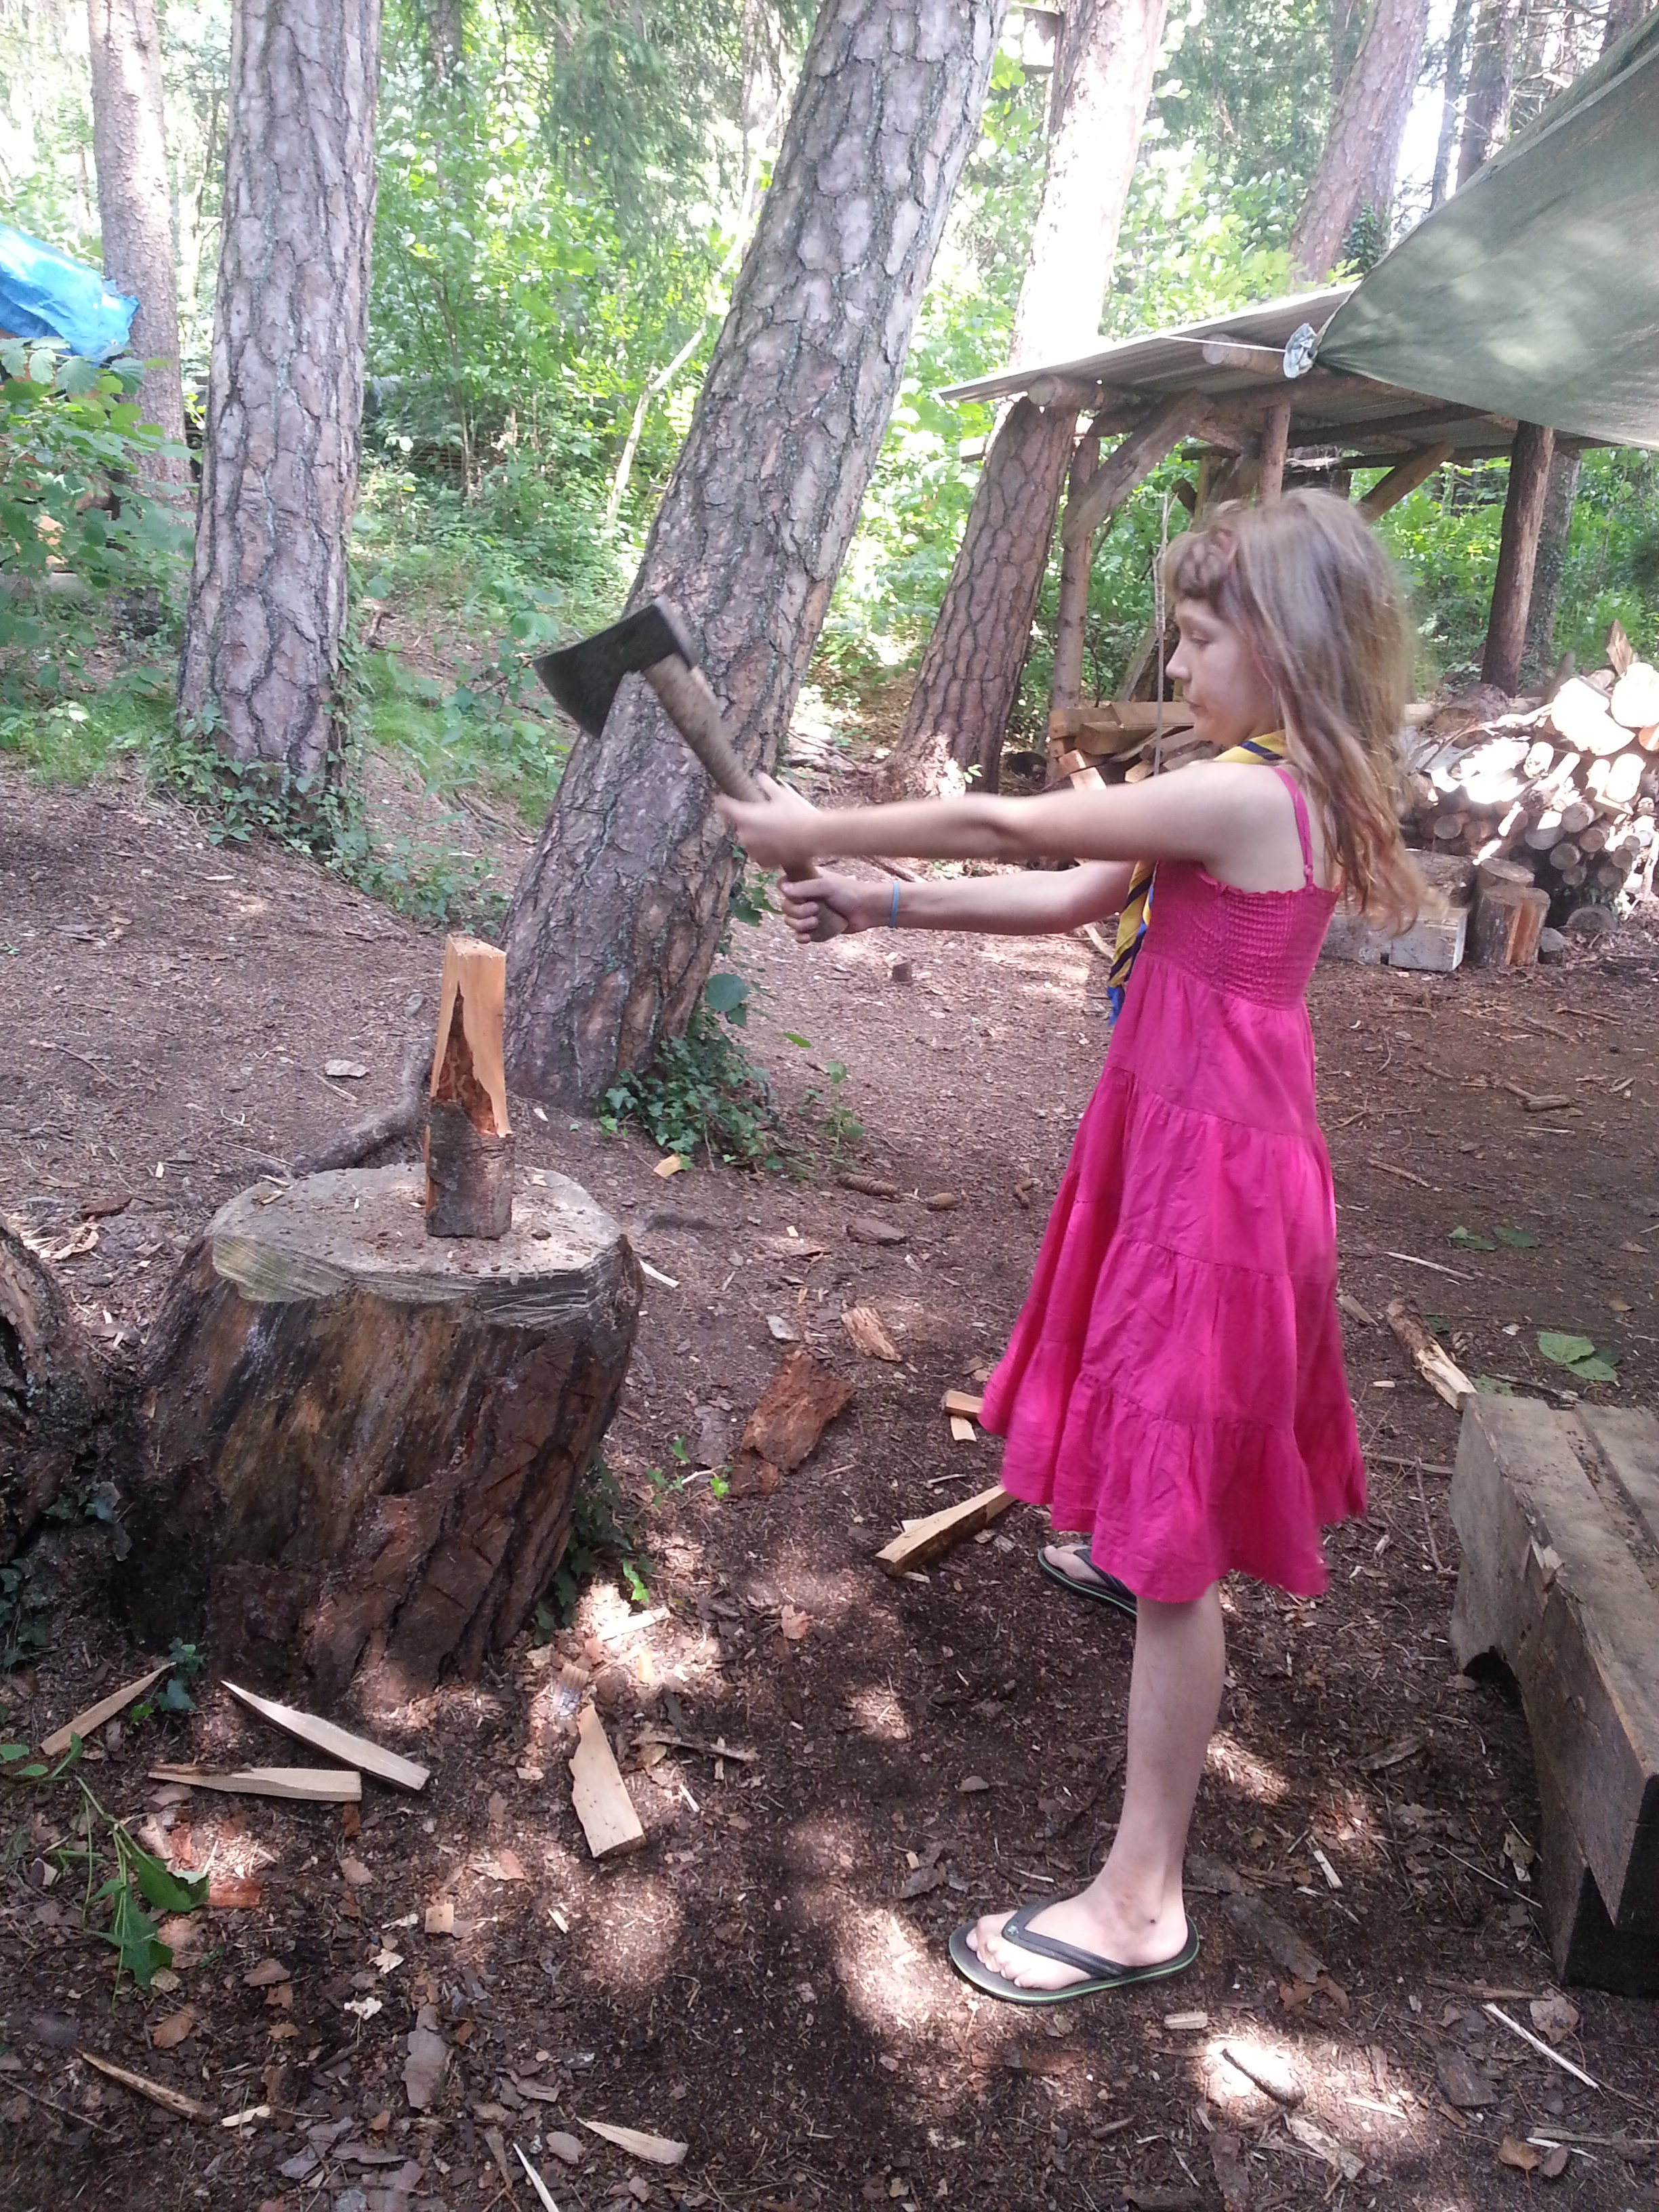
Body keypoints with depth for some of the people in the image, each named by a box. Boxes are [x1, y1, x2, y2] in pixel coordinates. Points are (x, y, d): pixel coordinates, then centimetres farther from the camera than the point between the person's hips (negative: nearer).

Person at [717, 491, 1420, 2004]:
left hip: (1214, 1176, -9)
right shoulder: (1290, 794, 8)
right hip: (1194, 1150, 9)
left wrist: (818, 835, -4)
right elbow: (1071, 899, 9)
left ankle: (1141, 1900, 8)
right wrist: (878, 903, 5)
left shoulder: (1241, 797, -22)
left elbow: (1009, 828, -17)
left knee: (1173, 1539, -3)